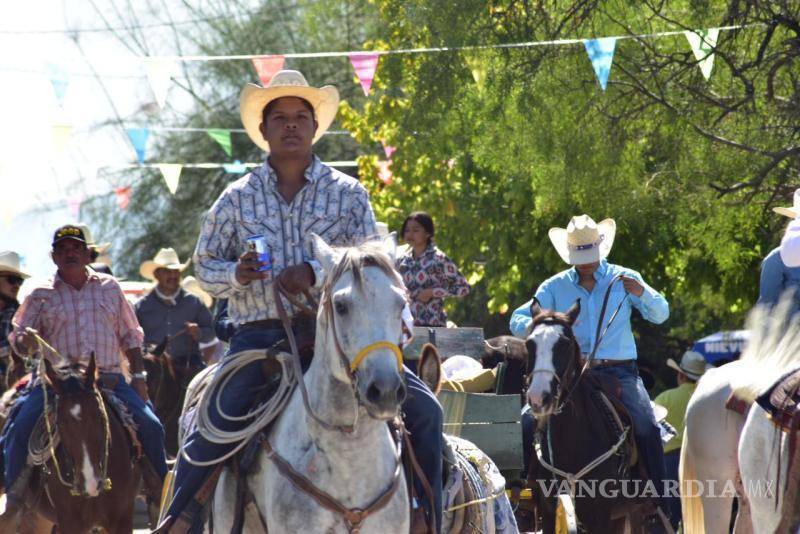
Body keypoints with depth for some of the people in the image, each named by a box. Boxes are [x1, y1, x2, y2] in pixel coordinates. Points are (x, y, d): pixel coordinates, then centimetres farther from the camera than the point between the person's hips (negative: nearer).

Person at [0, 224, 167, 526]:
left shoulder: (109, 288, 13)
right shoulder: (42, 295, 8)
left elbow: (129, 336, 17)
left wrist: (139, 376, 8)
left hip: (109, 379, 1)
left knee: (150, 426, -14)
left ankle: (159, 491, 8)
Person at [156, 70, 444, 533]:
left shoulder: (348, 193, 8)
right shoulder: (237, 199, 11)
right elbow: (204, 265, 15)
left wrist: (316, 273, -19)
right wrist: (236, 274, -9)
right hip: (260, 335, -1)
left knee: (424, 410, -10)